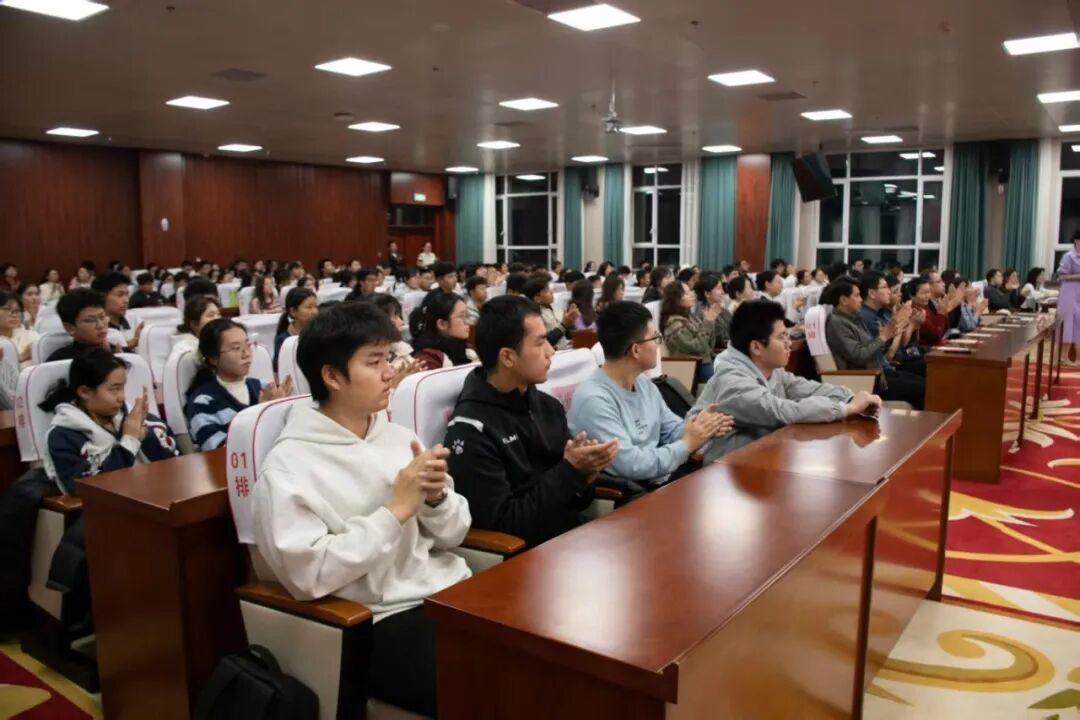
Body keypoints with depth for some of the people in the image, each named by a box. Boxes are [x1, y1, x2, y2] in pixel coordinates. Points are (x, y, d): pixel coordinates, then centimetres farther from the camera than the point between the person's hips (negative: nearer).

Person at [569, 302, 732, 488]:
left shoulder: (644, 383, 6)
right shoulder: (593, 399, -22)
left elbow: (672, 429, 16)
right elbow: (630, 466, -24)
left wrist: (703, 430, -5)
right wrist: (687, 444, -15)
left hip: (665, 477, 8)